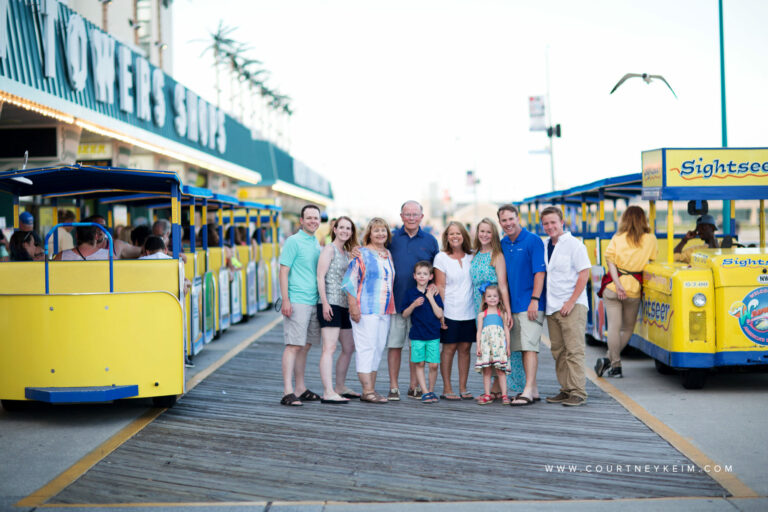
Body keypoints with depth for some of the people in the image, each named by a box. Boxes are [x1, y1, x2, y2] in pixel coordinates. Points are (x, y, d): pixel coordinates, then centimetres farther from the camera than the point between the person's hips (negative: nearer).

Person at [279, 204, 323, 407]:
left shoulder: (316, 243, 17)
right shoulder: (293, 241, -6)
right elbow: (283, 271, -10)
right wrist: (285, 300, -18)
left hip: (314, 302, 8)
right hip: (297, 301, -8)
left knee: (305, 346, 11)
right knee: (294, 346, -11)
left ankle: (300, 389, 19)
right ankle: (288, 392, -12)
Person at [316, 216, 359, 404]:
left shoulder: (347, 253, 20)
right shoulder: (329, 249, -4)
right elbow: (320, 277, -11)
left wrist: (353, 305, 18)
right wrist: (324, 303, -19)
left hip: (344, 306, 9)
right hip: (330, 304, -9)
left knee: (349, 348, 14)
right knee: (329, 348, -15)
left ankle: (340, 388, 25)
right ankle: (328, 393, -20)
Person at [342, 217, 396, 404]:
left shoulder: (389, 255, 15)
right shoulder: (361, 254, -4)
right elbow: (350, 281, -8)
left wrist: (391, 307, 17)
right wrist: (353, 306, -15)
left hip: (385, 310, 7)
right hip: (366, 309, -7)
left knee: (378, 348, 8)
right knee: (366, 347, -7)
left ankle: (371, 389, 14)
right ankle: (367, 391, -6)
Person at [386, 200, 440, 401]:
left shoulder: (429, 240, 8)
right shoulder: (392, 238, 5)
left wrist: (433, 285, -4)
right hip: (395, 300, -1)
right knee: (394, 345, 1)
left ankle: (414, 387, 15)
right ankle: (393, 388, 8)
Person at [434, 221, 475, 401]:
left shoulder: (472, 256, 9)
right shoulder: (441, 257, -1)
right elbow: (440, 287, -3)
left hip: (469, 311, 3)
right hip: (450, 311, -3)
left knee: (465, 348, 6)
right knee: (449, 348, 0)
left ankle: (463, 388, 14)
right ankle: (447, 389, 7)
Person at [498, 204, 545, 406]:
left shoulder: (533, 240, -7)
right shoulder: (502, 244, 12)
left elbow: (539, 272, -12)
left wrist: (535, 300, -17)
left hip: (530, 304, -7)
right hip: (513, 304, 7)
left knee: (529, 346, -11)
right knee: (522, 347, 9)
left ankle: (528, 391, -13)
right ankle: (534, 390, 16)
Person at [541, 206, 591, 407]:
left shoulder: (574, 244, -6)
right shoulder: (544, 246, 14)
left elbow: (584, 274, -10)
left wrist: (571, 302, -15)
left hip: (572, 306, -7)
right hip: (552, 307, 7)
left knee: (574, 350, -8)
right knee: (558, 351, 9)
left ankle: (578, 393, -7)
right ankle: (566, 390, 16)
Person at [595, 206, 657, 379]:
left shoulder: (618, 238, 3)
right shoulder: (650, 239, 4)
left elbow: (610, 259, -8)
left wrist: (618, 284, -13)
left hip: (613, 288, 0)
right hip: (633, 290, 0)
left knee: (613, 326, 0)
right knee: (627, 328, 14)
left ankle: (615, 365, -9)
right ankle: (609, 359, 3)